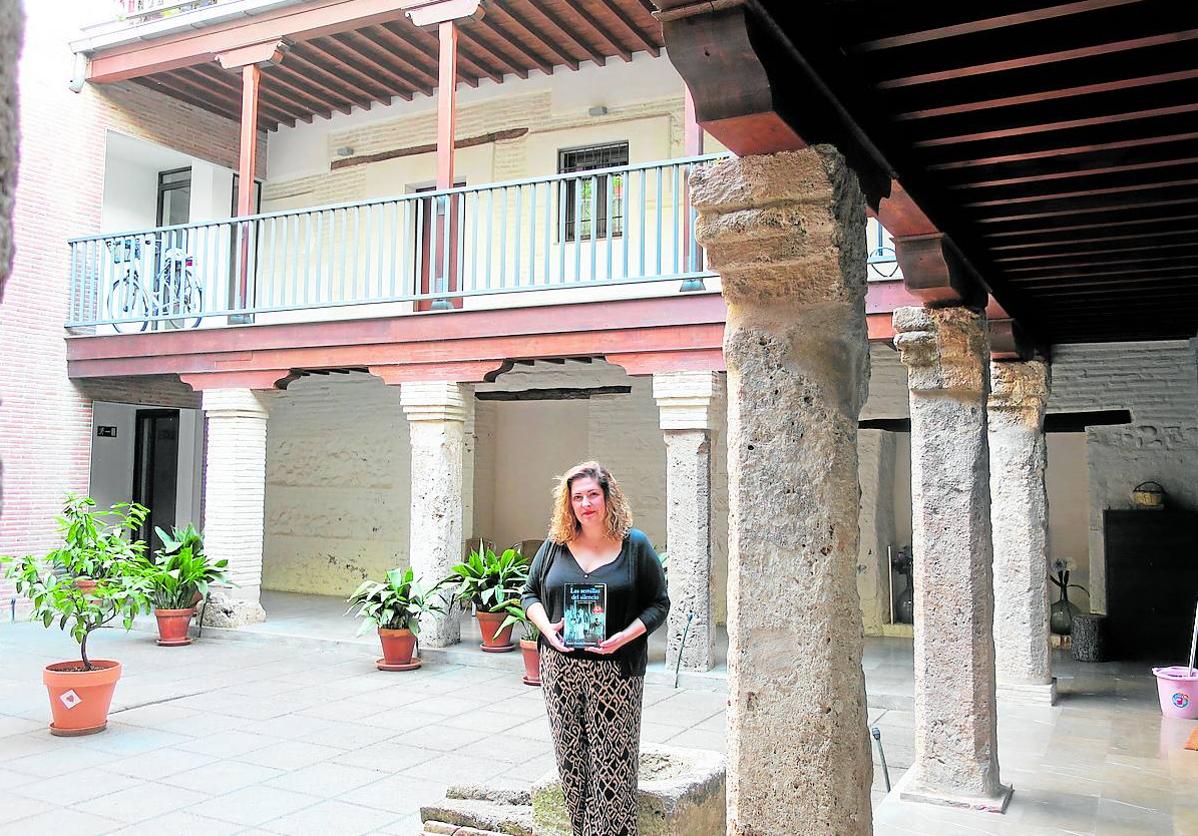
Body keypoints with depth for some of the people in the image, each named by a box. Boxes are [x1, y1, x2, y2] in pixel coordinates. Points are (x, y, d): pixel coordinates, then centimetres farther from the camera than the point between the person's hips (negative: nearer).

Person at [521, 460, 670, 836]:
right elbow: (530, 594, 14)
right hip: (560, 667, 3)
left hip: (615, 670, -3)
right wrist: (546, 626, -6)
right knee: (571, 759, 8)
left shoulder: (635, 545, 0)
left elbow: (659, 603, 1)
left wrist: (625, 636, -14)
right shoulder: (555, 545, 7)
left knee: (611, 763, -2)